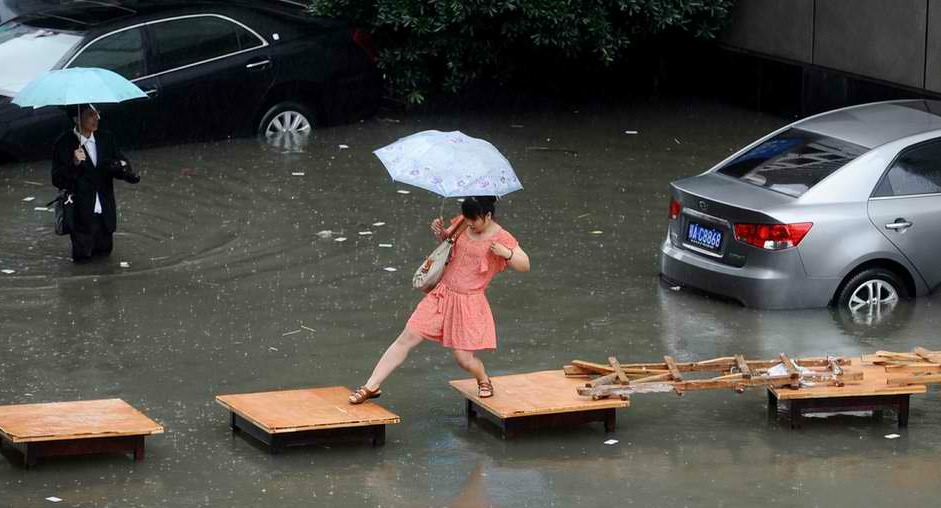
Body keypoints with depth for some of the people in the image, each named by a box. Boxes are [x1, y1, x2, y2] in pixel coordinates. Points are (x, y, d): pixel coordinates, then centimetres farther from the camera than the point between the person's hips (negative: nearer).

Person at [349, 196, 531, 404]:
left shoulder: (502, 238, -12)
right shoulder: (461, 224, 2)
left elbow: (525, 266, -10)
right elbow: (446, 240, 22)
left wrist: (506, 253, -29)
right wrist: (439, 231, -2)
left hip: (469, 304, -4)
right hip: (443, 294, 4)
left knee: (464, 359, -3)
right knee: (407, 338, -2)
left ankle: (484, 380, 33)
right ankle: (371, 386, 1)